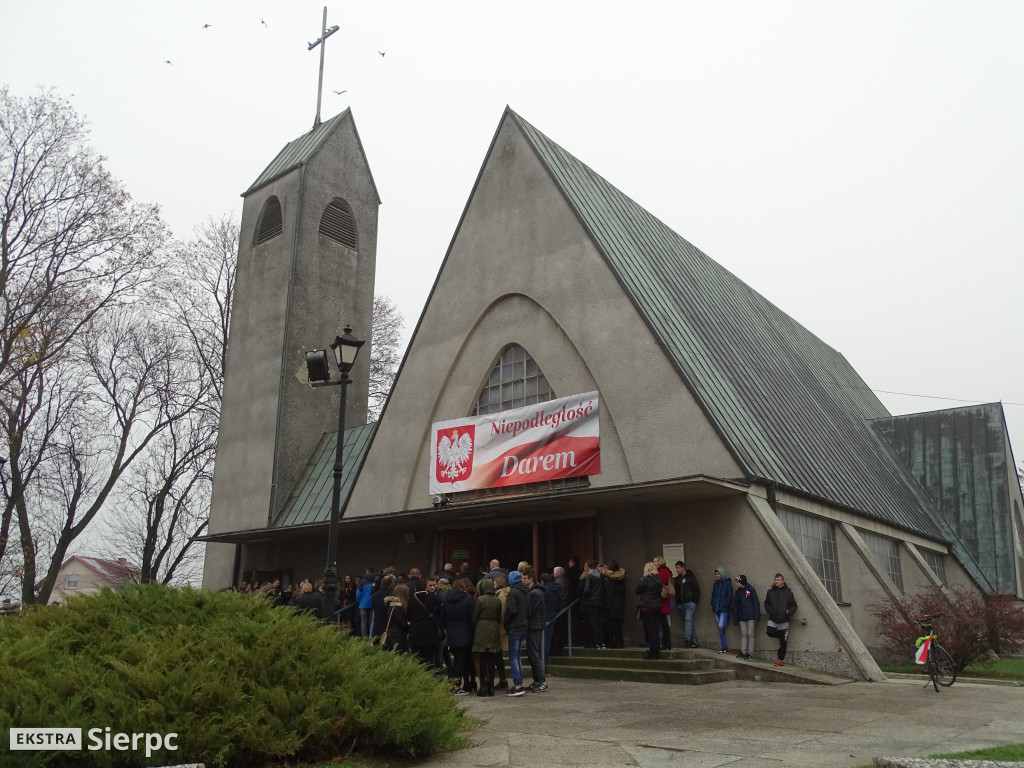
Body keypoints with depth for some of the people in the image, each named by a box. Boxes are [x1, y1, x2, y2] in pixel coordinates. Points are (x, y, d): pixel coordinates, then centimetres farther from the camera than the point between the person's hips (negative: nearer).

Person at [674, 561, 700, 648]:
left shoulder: (691, 577, -2)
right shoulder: (677, 579, 15)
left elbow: (697, 589, -4)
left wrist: (695, 601, -9)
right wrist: (677, 603, 10)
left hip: (690, 603, -6)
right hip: (682, 604, 7)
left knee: (688, 619, -20)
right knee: (688, 621, 7)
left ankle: (686, 639, -28)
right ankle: (694, 641, 11)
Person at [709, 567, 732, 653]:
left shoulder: (727, 583, -5)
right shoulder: (715, 584, 14)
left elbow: (729, 596, -7)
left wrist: (724, 605, -13)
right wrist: (712, 605, 8)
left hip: (724, 609, -6)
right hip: (716, 610, 6)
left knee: (721, 626, -23)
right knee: (720, 629, 7)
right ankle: (724, 647, 12)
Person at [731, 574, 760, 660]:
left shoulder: (750, 590, -4)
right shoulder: (738, 592, 9)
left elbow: (756, 603, -4)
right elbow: (735, 605, 12)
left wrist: (756, 616, -8)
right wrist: (735, 618, 9)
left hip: (750, 617, -4)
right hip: (741, 617, 4)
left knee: (750, 634, -1)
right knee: (743, 634, 4)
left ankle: (749, 652, 4)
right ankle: (743, 652, 6)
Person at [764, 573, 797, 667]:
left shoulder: (788, 592, 2)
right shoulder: (770, 592, 7)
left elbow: (794, 605, 7)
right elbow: (766, 604, 15)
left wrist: (789, 612, -11)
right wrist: (769, 611, -4)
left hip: (784, 620, -1)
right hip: (772, 619, 1)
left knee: (783, 642, -1)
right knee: (770, 632, -22)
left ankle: (780, 659, 12)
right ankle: (781, 636, 11)